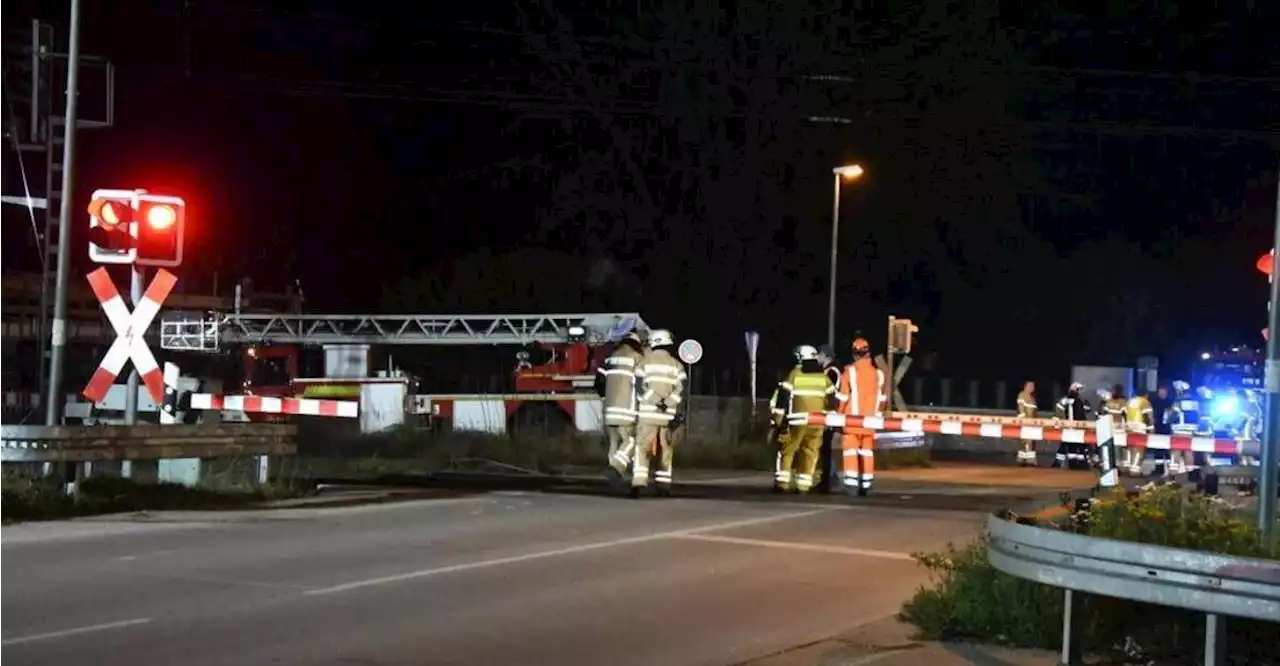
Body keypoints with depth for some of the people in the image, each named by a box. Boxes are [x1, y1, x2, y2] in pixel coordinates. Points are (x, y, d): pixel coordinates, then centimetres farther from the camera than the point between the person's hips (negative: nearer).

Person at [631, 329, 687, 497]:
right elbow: (681, 389, -2)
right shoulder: (676, 365, 8)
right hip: (668, 415, 2)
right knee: (665, 450, 11)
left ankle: (639, 481, -18)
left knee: (642, 448, -4)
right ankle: (664, 484, 11)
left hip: (647, 413, -2)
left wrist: (655, 400, -11)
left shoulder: (645, 361, 4)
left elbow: (639, 386, -6)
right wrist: (667, 403, -10)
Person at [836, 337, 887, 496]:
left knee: (850, 450, -2)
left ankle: (851, 483, -11)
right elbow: (882, 398, 11)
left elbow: (843, 397, -10)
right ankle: (866, 484, 12)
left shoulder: (849, 372, -9)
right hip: (870, 421, 4)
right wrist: (877, 414, 24)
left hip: (851, 418, -4)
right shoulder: (878, 374, 5)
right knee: (867, 451, 10)